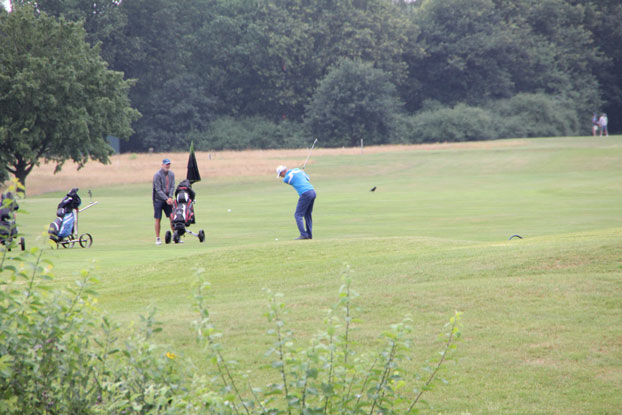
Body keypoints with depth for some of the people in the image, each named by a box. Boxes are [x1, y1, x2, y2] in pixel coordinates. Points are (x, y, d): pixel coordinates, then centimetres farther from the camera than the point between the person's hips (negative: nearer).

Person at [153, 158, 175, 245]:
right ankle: (157, 238, 4)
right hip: (158, 200, -5)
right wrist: (166, 199, -22)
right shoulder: (157, 175, -13)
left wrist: (170, 197, -15)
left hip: (168, 200, 5)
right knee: (158, 219, -3)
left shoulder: (171, 174, 5)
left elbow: (172, 186, 1)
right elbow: (158, 190, -16)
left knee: (172, 217, -2)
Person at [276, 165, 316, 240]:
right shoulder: (297, 170, 16)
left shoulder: (286, 178, -2)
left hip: (305, 194, -8)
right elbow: (308, 179, 24)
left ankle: (303, 234, -10)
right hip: (312, 191, 8)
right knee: (308, 215, 16)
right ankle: (309, 234, 14)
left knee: (298, 215, -1)